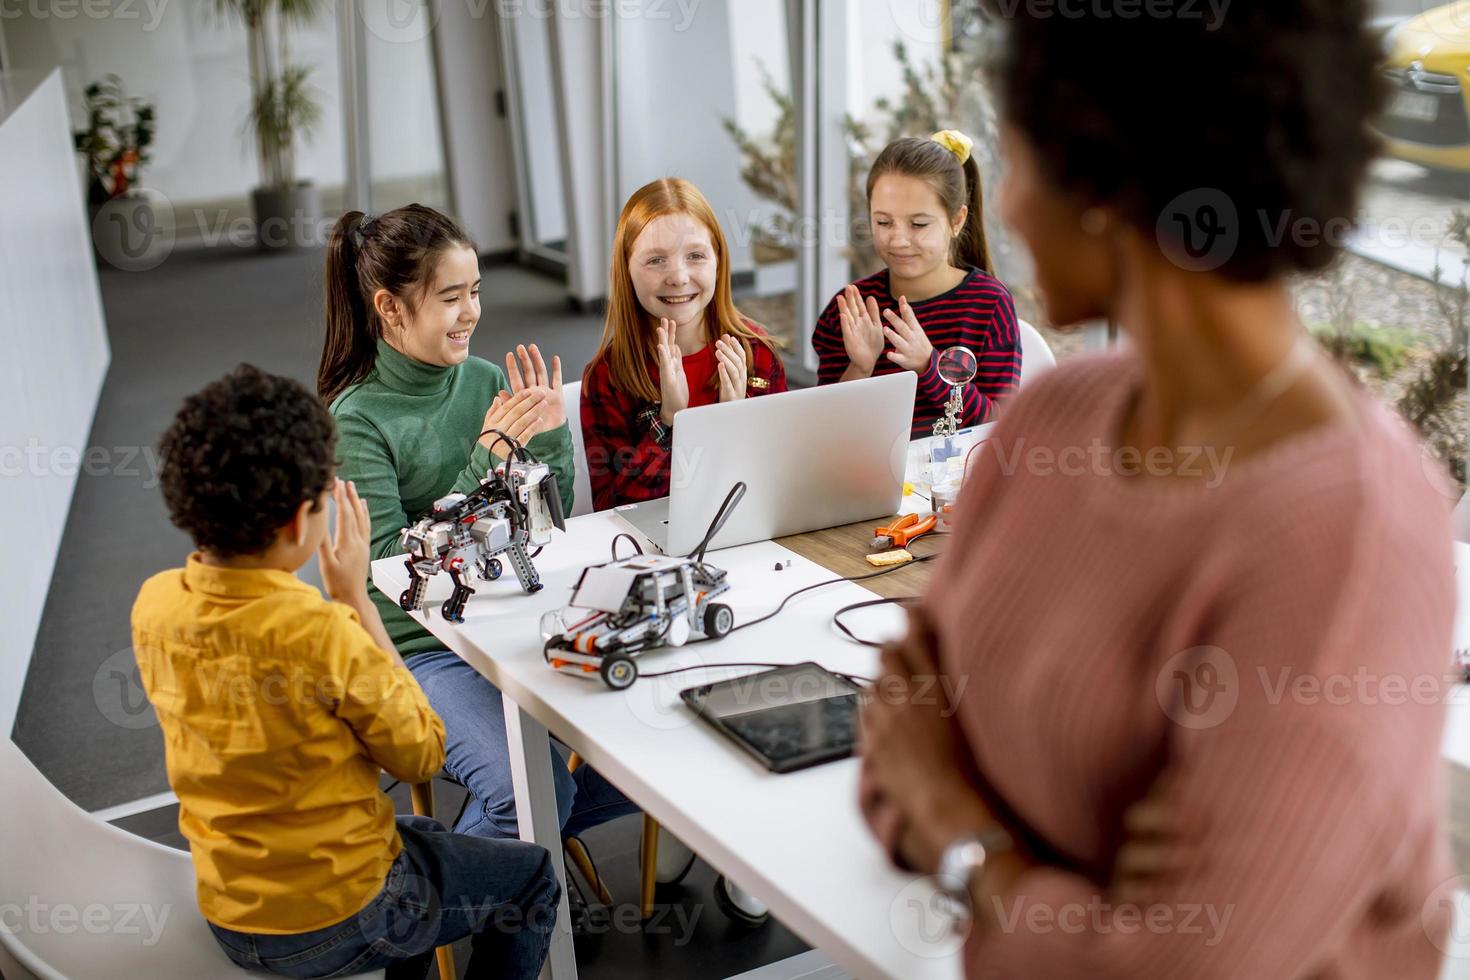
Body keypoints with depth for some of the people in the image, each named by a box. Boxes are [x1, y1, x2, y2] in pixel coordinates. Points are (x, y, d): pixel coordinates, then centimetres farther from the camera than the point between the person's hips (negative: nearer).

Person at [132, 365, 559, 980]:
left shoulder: (154, 605, -11)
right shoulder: (328, 635, -31)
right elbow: (422, 754, -14)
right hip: (335, 930, -7)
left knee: (423, 837, 34)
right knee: (532, 877, 19)